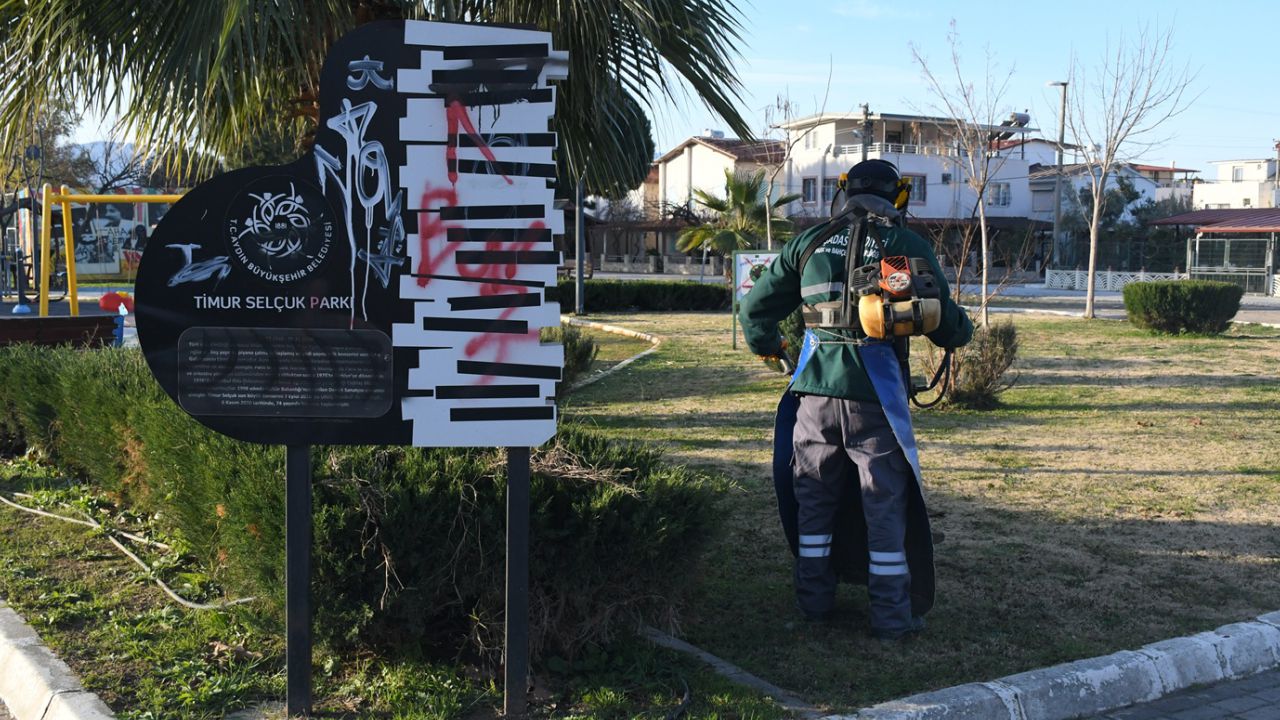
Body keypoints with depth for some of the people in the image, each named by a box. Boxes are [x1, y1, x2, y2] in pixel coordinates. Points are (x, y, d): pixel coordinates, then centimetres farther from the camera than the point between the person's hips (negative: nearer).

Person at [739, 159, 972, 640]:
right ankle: (891, 615, 10)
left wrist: (765, 344, 33)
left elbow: (757, 307, 14)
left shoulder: (811, 242, 10)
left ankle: (814, 600, 24)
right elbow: (943, 320, 1)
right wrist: (961, 331, 24)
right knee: (885, 502, 5)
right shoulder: (907, 245, 1)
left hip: (816, 389, 3)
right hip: (874, 393, -3)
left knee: (814, 494, 15)